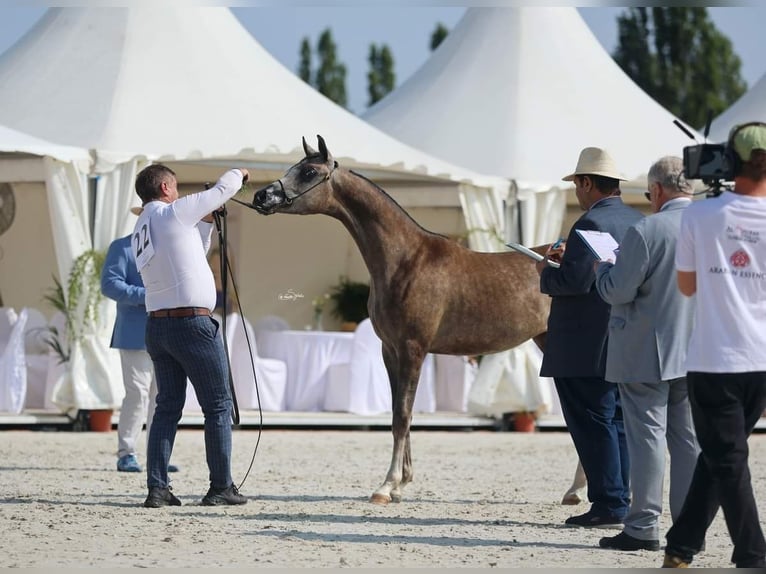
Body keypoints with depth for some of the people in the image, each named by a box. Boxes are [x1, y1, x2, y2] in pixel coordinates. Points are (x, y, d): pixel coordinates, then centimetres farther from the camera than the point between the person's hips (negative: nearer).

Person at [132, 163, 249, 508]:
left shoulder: (141, 229, 15)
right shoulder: (173, 213, -8)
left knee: (168, 406, 10)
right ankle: (221, 487, 5)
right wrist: (237, 174, 21)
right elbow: (221, 191, 2)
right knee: (218, 405, 2)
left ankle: (157, 488, 2)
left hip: (157, 325, 8)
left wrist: (206, 221, 23)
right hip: (192, 322, -8)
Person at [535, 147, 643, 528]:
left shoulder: (591, 224, -16)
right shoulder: (637, 222, 12)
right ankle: (620, 503, 14)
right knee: (618, 420, 13)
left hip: (587, 348, -9)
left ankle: (609, 504, -5)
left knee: (592, 422, -4)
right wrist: (570, 257, 15)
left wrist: (546, 273, -3)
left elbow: (576, 281, -23)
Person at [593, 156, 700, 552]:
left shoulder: (646, 231, -16)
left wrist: (601, 268, 5)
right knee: (688, 439, 9)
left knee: (646, 437, -1)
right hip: (695, 353, 6)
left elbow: (617, 291, -16)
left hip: (646, 355, -6)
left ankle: (643, 528, 0)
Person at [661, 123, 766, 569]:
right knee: (720, 456, 14)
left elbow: (686, 285, 6)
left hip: (713, 360, -2)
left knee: (727, 459, 6)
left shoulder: (700, 215, -5)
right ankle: (683, 545, 19)